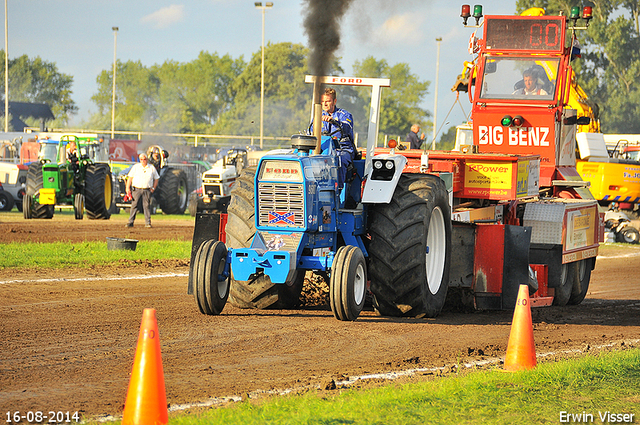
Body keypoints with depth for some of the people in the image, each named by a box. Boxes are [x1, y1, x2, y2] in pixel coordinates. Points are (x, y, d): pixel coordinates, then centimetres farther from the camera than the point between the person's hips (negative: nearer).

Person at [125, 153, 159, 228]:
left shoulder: (152, 168, 8)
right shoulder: (136, 167, 7)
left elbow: (156, 179, 16)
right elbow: (130, 177, 5)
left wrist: (153, 188, 6)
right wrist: (128, 188, -3)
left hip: (147, 190, 0)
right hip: (136, 189, 0)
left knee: (147, 206, -3)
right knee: (134, 206, -2)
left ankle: (148, 223, 1)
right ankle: (130, 222, -1)